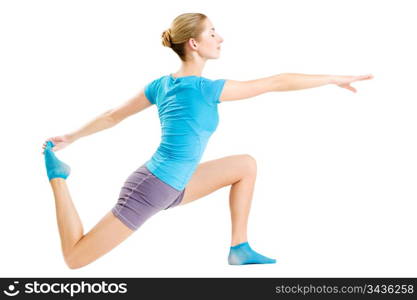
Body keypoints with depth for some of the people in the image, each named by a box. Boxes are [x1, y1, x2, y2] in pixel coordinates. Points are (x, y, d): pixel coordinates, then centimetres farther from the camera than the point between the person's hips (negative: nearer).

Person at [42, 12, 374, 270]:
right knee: (75, 258, -5)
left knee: (247, 164, 9)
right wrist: (336, 78, -9)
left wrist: (71, 137, 21)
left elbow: (112, 116, 10)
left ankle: (240, 248, 10)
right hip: (150, 191, -9)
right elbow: (277, 83, -17)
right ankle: (58, 176, 6)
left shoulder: (161, 84, 3)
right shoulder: (206, 88, -21)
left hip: (169, 187, 9)